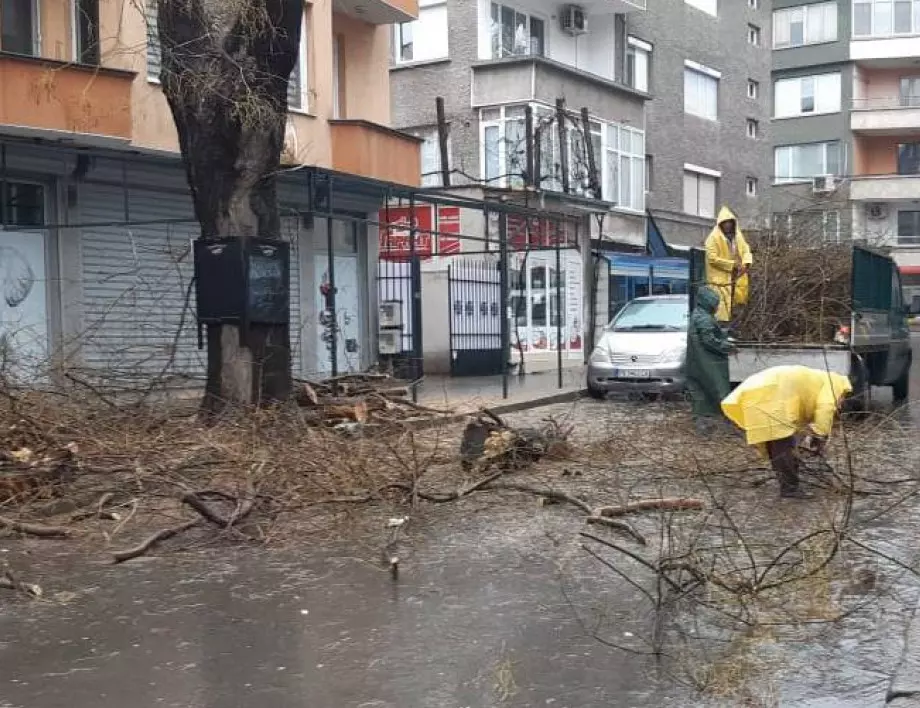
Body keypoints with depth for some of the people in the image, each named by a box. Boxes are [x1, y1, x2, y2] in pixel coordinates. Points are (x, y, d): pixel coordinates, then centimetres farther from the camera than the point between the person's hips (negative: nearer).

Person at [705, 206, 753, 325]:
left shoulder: (737, 235, 11)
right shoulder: (714, 237, -10)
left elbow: (746, 250, 13)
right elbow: (712, 258, -16)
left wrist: (746, 263, -9)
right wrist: (732, 264, -17)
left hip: (737, 278, 6)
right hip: (720, 279, -6)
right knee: (722, 311, -10)